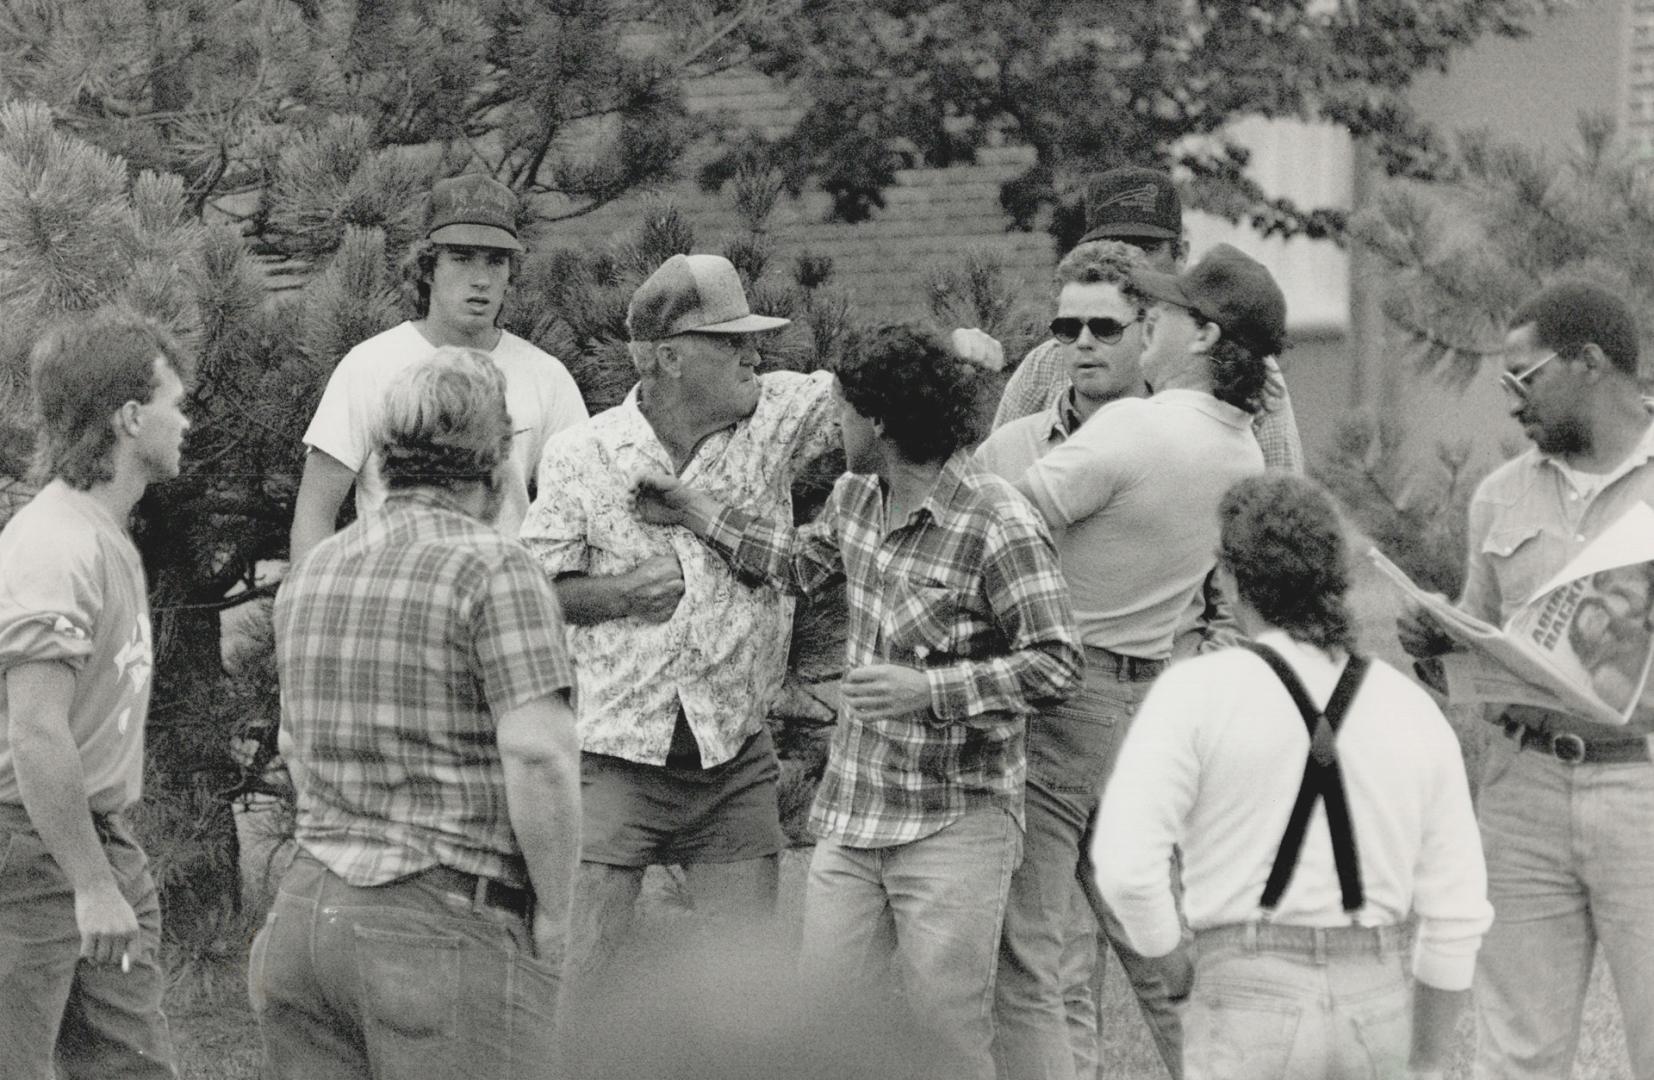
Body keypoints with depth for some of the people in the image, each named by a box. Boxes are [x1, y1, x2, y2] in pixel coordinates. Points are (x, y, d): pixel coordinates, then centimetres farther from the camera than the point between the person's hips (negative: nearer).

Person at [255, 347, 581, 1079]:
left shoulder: (310, 573, 14)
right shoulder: (495, 570, -9)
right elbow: (538, 756, -17)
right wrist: (554, 916, -9)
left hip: (305, 908, 7)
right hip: (448, 923, -7)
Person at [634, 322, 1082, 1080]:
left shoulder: (999, 529, -18)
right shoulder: (856, 497, 7)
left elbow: (1054, 666, -20)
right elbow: (801, 563, 29)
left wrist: (927, 688, -25)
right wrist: (695, 512, 29)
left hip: (953, 827, -7)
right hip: (852, 818, 7)